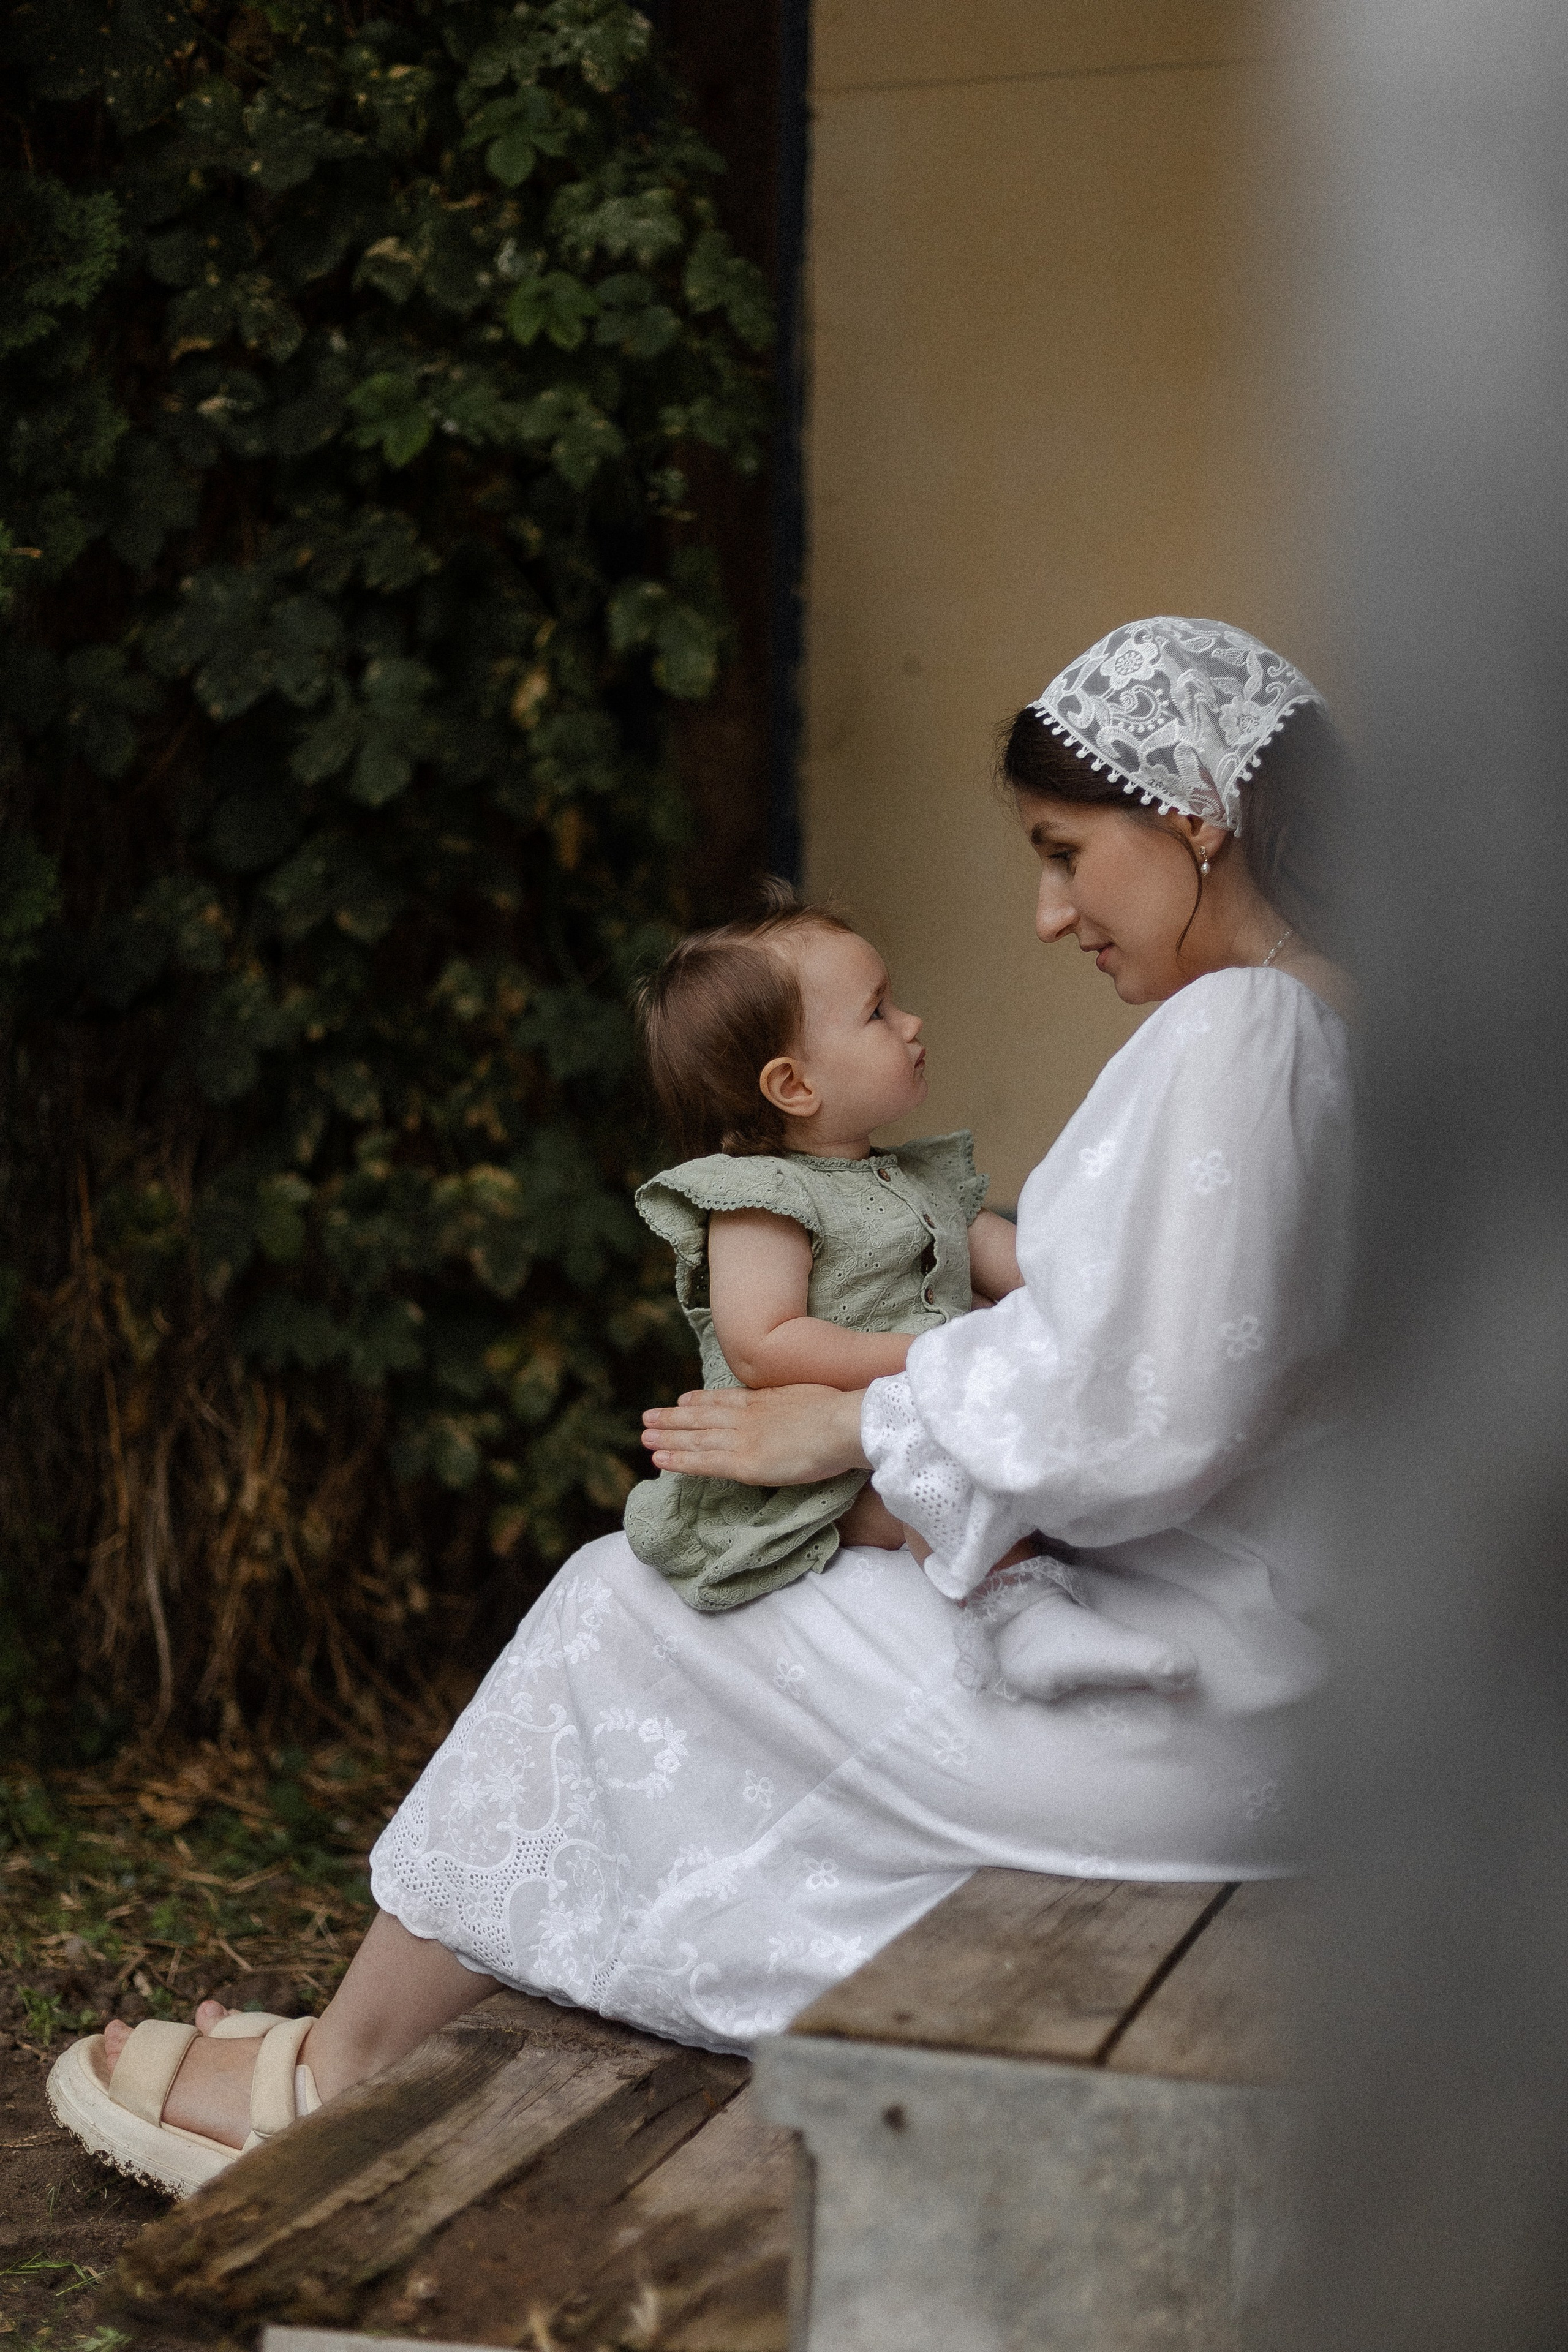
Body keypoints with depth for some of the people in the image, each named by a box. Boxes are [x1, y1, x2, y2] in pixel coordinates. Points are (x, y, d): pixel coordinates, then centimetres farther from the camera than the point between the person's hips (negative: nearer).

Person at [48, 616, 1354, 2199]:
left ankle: (335, 2078, 19)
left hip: (1173, 1705, -9)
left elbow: (1118, 1408, -25)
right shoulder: (1340, 1029, 11)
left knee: (626, 1614, 3)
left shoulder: (1230, 1031, -19)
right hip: (1252, 1675, 9)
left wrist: (841, 1432, -11)